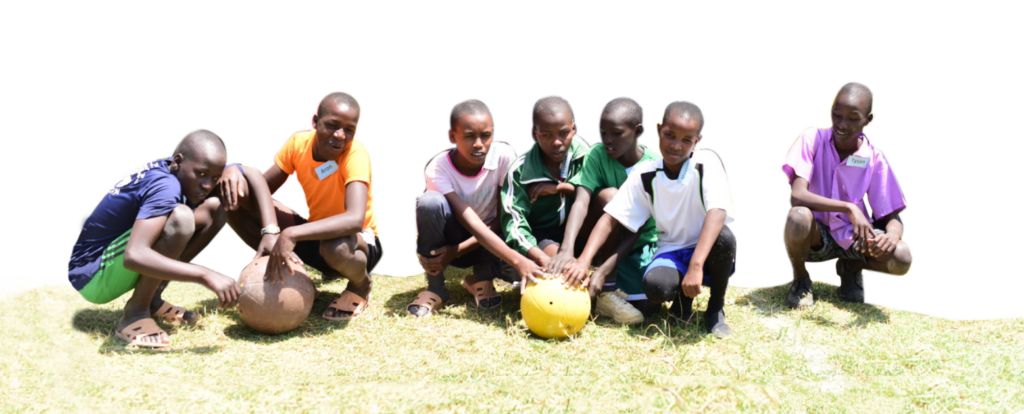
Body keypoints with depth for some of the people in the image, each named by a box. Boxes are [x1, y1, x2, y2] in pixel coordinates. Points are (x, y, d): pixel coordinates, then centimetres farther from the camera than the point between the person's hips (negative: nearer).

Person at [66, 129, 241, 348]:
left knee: (213, 209, 2)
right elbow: (134, 256, -42)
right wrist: (205, 275, -44)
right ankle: (135, 313, -15)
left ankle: (152, 299, 5)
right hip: (91, 277, -9)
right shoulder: (165, 185, -28)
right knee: (180, 217, -33)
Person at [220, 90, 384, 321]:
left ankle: (361, 285, -6)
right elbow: (262, 188, -3)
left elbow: (355, 219, -43)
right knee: (238, 207, -11)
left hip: (360, 243, -4)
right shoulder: (299, 142, -11)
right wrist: (237, 176, -26)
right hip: (316, 235, 5)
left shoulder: (356, 153, -28)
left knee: (336, 246, -42)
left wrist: (292, 234, -52)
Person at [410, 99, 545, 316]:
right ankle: (435, 287, -13)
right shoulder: (438, 169, -25)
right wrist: (517, 260, -48)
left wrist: (457, 251, -24)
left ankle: (482, 277, 3)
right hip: (450, 238, -1)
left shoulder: (504, 155, -20)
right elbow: (472, 223, -35)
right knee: (429, 201, -34)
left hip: (489, 239, 1)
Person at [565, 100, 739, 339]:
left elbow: (717, 212, -30)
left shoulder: (707, 162, -14)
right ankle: (683, 297, 7)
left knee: (724, 236, -36)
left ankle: (716, 309, -7)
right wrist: (584, 261, -25)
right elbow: (610, 219, -8)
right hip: (672, 253, 1)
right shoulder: (644, 175, -5)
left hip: (708, 252, -1)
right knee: (655, 285, -33)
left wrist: (696, 265, -43)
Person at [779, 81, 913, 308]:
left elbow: (893, 218, -9)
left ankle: (851, 268, 12)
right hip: (816, 235, -2)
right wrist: (849, 208, -38)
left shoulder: (876, 159, -9)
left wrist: (892, 236, -34)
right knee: (797, 218, -37)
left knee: (902, 259, -25)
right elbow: (796, 195, -28)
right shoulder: (812, 138, -15)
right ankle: (800, 277, -3)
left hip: (853, 237, 2)